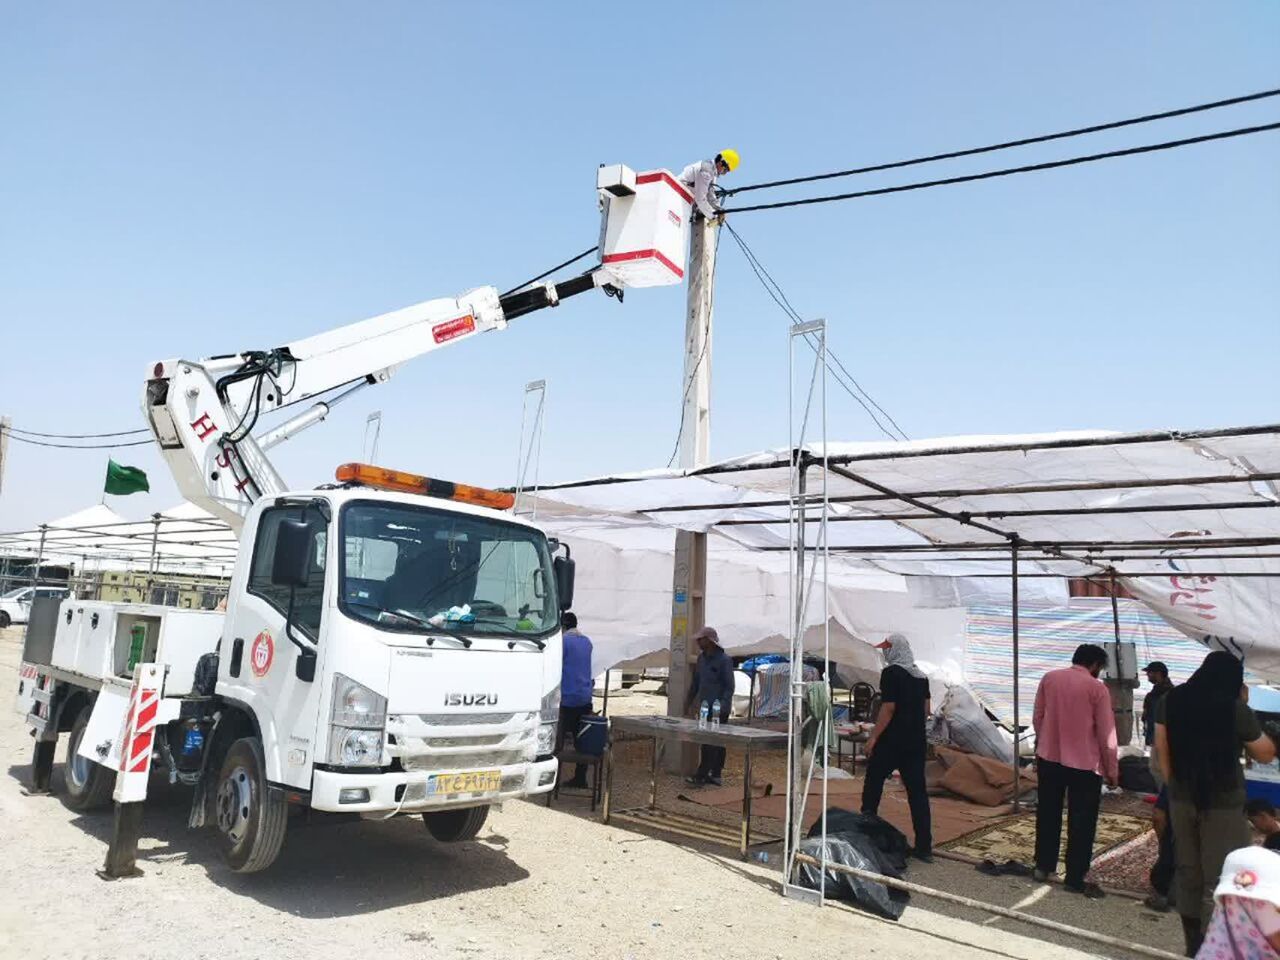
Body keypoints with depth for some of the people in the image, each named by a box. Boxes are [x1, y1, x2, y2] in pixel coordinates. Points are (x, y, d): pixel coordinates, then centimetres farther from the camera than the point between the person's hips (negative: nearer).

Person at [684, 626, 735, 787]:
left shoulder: (724, 660, -12)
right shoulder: (701, 658, 12)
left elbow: (729, 687, -13)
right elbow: (696, 681, 21)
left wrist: (722, 705, -22)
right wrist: (689, 700, 20)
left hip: (719, 709, -8)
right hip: (706, 707, 8)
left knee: (710, 743, -8)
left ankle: (701, 776, -8)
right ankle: (715, 775, 17)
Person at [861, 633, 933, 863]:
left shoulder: (891, 673, -13)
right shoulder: (920, 675, 10)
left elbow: (888, 708, -18)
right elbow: (926, 708, 13)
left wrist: (873, 736, -13)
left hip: (891, 741, -7)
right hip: (916, 742, 7)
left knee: (873, 784, 9)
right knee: (917, 790, 6)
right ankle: (924, 846, 6)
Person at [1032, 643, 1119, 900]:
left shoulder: (1049, 678, 0)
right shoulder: (1097, 688, -11)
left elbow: (1037, 718, 5)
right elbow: (1106, 734, -8)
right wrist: (1112, 770, 2)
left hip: (1048, 758, 4)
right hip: (1084, 763, -4)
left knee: (1048, 814, 16)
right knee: (1081, 822, 7)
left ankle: (1043, 866, 25)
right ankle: (1074, 878, 11)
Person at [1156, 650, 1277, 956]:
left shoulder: (1171, 699, 0)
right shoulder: (1235, 708, -13)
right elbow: (1266, 755, 2)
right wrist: (1243, 707, 2)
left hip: (1182, 798, 5)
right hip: (1223, 802, -5)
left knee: (1187, 873, 15)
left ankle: (1193, 945, 26)